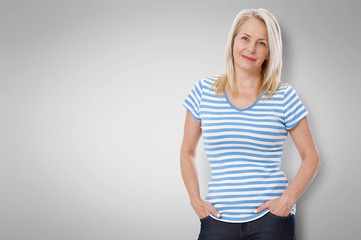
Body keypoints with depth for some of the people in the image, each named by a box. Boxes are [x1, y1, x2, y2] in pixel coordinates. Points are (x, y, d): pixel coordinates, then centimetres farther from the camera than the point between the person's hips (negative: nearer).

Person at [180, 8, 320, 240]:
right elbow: (187, 152, 12)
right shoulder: (204, 91, 5)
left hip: (271, 218, -1)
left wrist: (288, 200, -8)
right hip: (218, 219, 1)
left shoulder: (284, 96, 1)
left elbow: (311, 158, 4)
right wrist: (196, 200, 1)